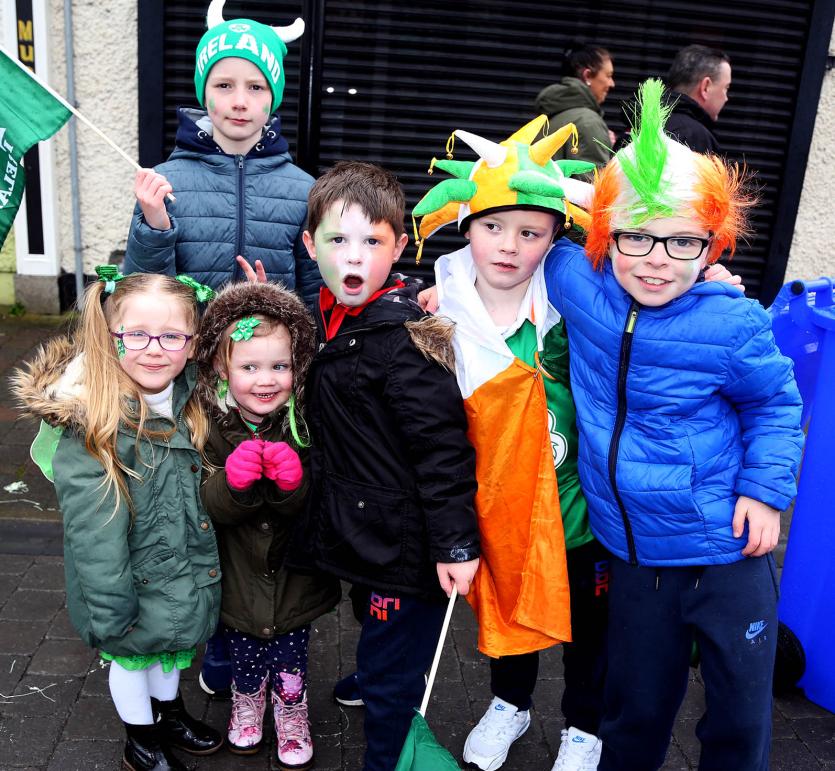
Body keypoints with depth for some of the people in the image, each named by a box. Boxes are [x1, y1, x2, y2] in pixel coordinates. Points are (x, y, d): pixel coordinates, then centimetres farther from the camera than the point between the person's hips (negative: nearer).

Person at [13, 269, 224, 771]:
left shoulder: (190, 404, -7)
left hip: (183, 573, 6)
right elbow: (93, 529, -24)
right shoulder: (91, 426, -27)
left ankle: (171, 715, 51)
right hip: (133, 581, -6)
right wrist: (110, 611, -21)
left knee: (170, 645, 26)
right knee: (132, 655, 18)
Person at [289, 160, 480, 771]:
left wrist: (455, 542, -22)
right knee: (377, 638, 28)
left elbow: (442, 445, -23)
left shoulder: (403, 336, -22)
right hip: (361, 533, 8)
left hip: (405, 542, -8)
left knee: (390, 678, 8)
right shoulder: (330, 316, 5)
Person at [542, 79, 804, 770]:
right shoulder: (578, 285, -11)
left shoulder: (733, 326, -16)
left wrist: (766, 489, -6)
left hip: (729, 556, -2)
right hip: (634, 557, 2)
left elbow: (776, 405, 1)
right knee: (636, 710, 20)